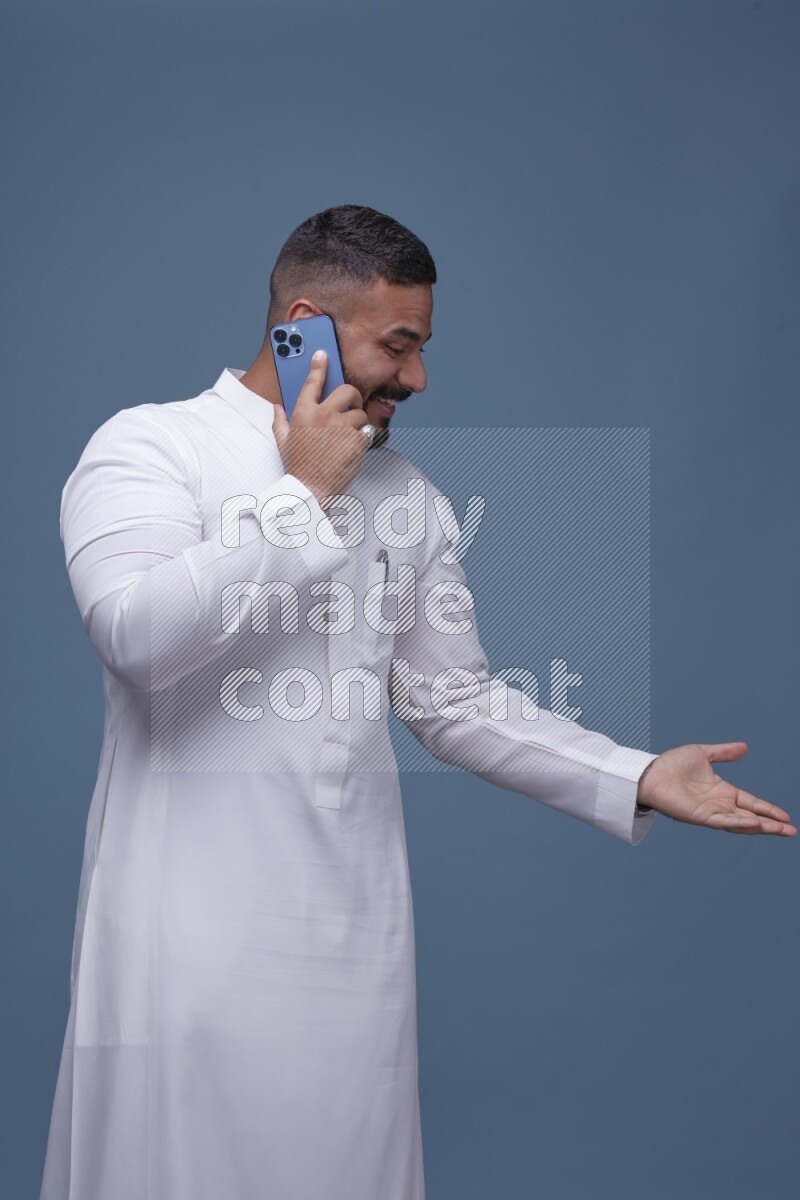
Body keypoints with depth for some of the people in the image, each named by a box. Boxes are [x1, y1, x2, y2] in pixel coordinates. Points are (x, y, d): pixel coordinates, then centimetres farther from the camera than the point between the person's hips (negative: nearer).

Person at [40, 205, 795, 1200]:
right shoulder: (148, 446, -3)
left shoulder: (406, 492, 12)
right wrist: (305, 495, -14)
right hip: (191, 934, -4)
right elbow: (137, 631, -22)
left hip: (356, 934, 5)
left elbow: (455, 702, 15)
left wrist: (637, 780, 6)